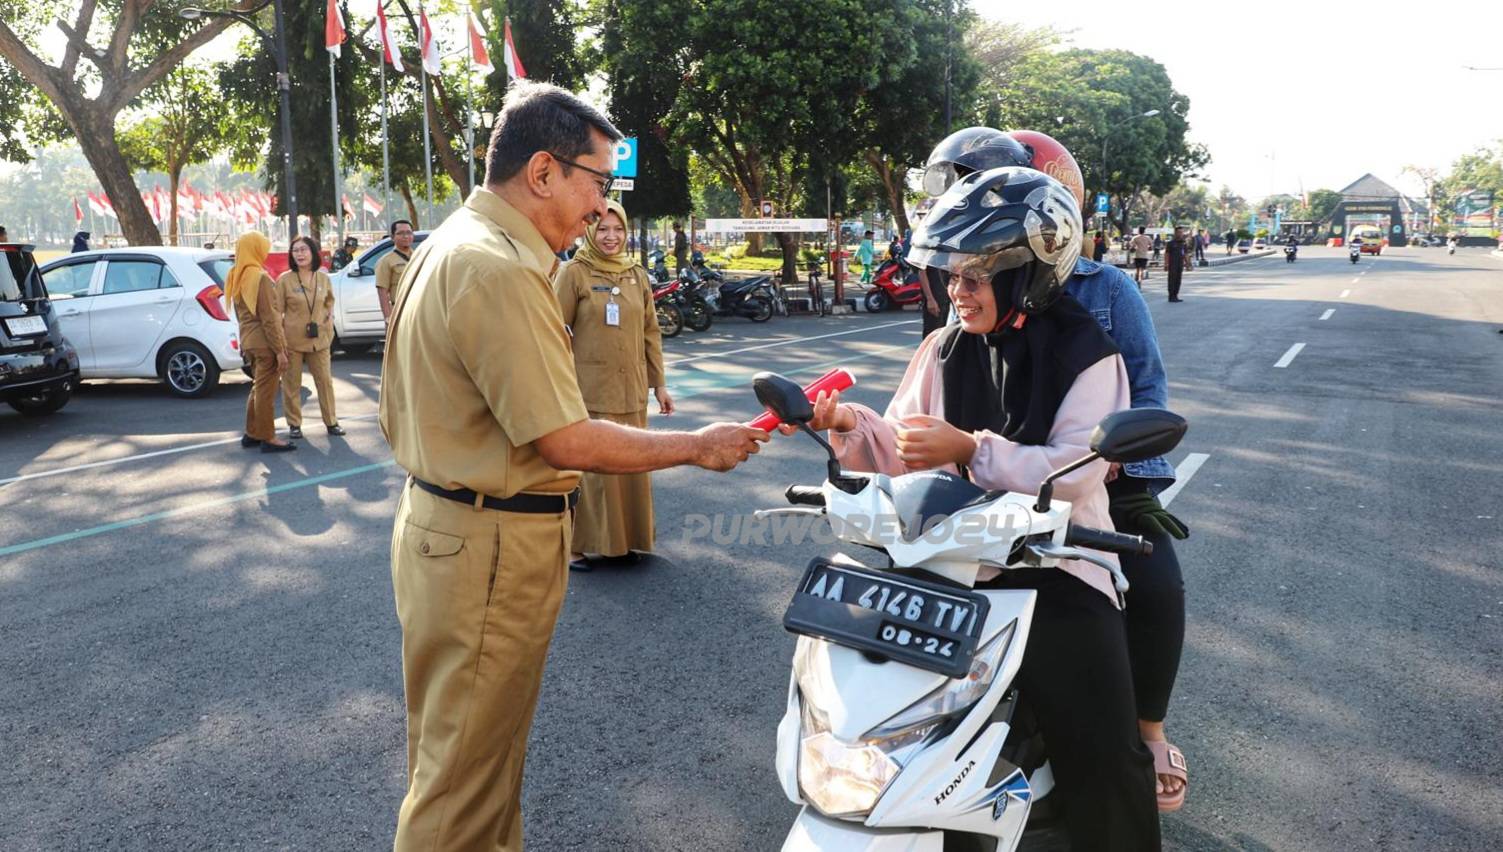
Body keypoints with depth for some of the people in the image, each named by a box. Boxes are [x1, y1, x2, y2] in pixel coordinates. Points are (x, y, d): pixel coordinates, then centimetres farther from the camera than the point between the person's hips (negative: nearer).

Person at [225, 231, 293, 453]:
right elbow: (269, 319, -18)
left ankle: (251, 434, 25)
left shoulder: (236, 278, 11)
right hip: (264, 343, -8)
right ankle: (267, 438, 5)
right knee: (266, 391, -1)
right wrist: (280, 350, -16)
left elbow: (240, 313, 16)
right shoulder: (260, 278, -16)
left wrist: (244, 342, 20)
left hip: (248, 341, 8)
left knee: (257, 388, 19)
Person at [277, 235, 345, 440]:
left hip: (319, 338, 3)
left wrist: (330, 316, 3)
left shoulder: (323, 278, 4)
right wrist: (280, 337, -10)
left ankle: (331, 422, 17)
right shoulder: (285, 280, -6)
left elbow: (330, 301, 21)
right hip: (292, 339, -3)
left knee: (325, 380, 7)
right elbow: (277, 311, -4)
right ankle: (294, 424, 16)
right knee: (292, 383, 4)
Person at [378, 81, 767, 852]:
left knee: (464, 751, 23)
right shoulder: (500, 269, -23)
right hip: (492, 546, -10)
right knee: (465, 770, 4)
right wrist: (698, 447, -14)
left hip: (446, 521, 10)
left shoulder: (449, 245, 10)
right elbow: (567, 442, -23)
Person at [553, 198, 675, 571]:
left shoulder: (637, 276, 11)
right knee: (589, 467, -2)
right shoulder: (574, 273, -4)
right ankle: (575, 544, 10)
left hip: (632, 391, 5)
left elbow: (650, 333, 14)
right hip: (589, 391, -5)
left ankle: (624, 539, 24)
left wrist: (659, 383, 12)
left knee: (631, 465, 10)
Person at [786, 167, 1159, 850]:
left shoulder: (1087, 356, -6)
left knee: (1103, 760, -10)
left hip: (1057, 576, -4)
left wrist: (970, 449, -24)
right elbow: (907, 454, 7)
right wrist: (850, 424, -12)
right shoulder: (945, 351, 8)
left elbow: (1077, 470, -18)